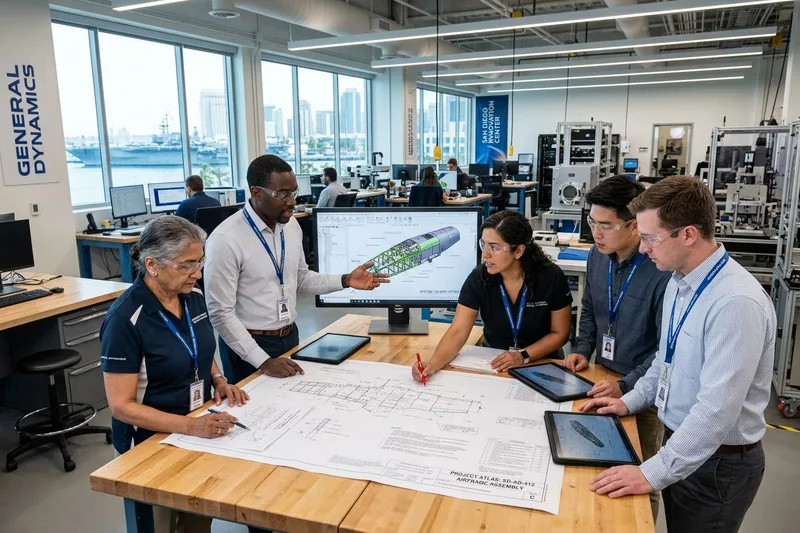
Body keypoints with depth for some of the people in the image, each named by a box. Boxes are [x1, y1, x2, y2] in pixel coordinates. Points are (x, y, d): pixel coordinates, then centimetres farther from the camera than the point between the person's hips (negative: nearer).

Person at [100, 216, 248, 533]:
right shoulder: (126, 319, -22)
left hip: (198, 428, 5)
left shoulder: (193, 297, -2)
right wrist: (191, 427, -30)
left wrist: (218, 380, -4)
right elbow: (121, 406, -21)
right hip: (152, 442, -5)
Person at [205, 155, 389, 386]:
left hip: (290, 337, 6)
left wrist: (346, 281, -4)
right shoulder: (226, 239, -21)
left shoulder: (291, 226, -1)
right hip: (250, 346, -6)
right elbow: (220, 313, -19)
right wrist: (263, 361, -21)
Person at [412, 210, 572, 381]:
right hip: (492, 362, 1)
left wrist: (523, 356, -20)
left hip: (540, 363, -1)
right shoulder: (478, 279, -13)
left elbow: (560, 333, -6)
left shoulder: (551, 278, -15)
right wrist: (433, 363, -34)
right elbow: (457, 332, -16)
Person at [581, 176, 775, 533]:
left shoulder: (736, 302, -29)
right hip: (682, 444, 8)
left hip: (718, 462, -7)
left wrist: (653, 473, -28)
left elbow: (717, 408, -31)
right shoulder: (680, 281, -1)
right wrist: (631, 401, 10)